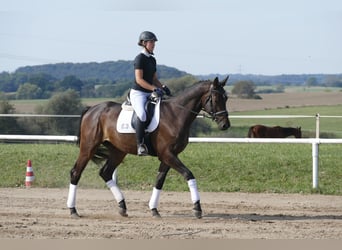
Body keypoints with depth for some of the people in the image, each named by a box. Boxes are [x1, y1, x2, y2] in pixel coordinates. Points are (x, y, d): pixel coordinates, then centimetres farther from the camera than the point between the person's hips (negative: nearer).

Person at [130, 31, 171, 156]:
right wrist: (154, 89, -23)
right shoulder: (140, 58, -9)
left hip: (149, 94, 9)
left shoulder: (152, 59, 16)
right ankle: (140, 145, -32)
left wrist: (163, 87, 1)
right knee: (142, 114, -34)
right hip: (138, 93, -9)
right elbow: (139, 80, -16)